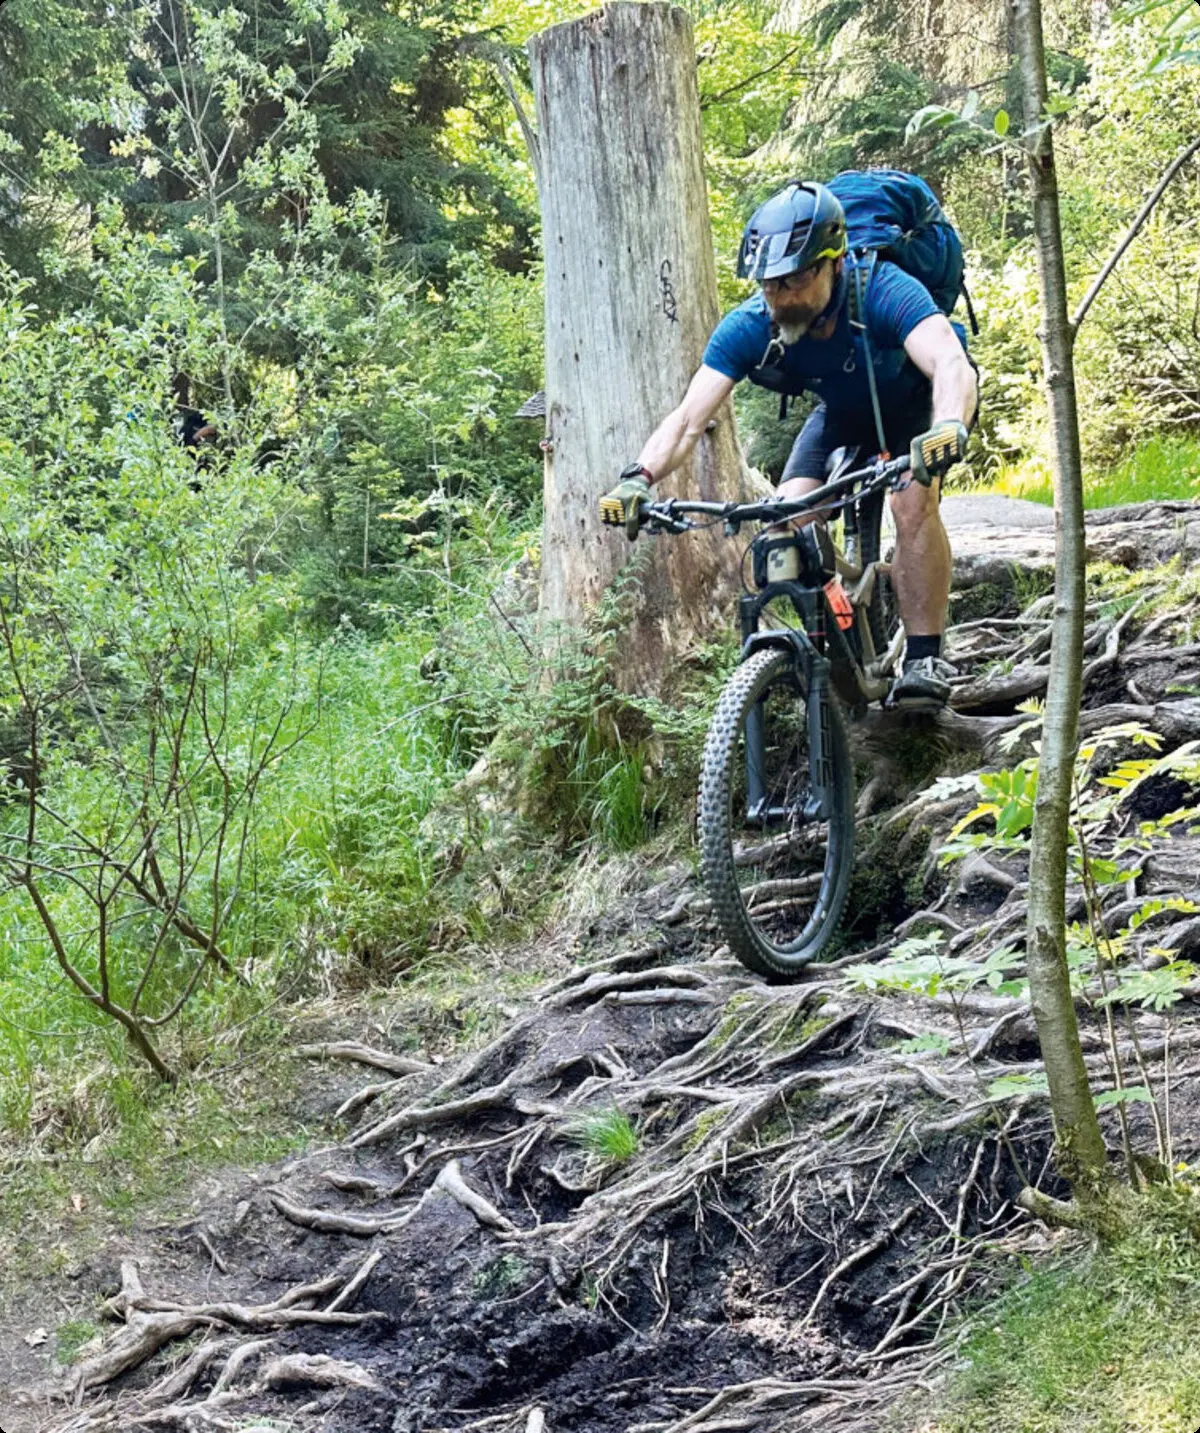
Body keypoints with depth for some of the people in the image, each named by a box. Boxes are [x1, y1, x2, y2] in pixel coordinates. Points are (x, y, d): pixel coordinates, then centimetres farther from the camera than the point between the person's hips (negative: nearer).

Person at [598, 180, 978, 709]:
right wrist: (639, 478, -50)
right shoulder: (748, 327, -28)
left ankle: (925, 659, -19)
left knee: (913, 502, -30)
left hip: (917, 404, -4)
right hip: (843, 413, 4)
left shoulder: (883, 292, -39)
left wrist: (948, 428, -76)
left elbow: (951, 364, -55)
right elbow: (688, 418, -32)